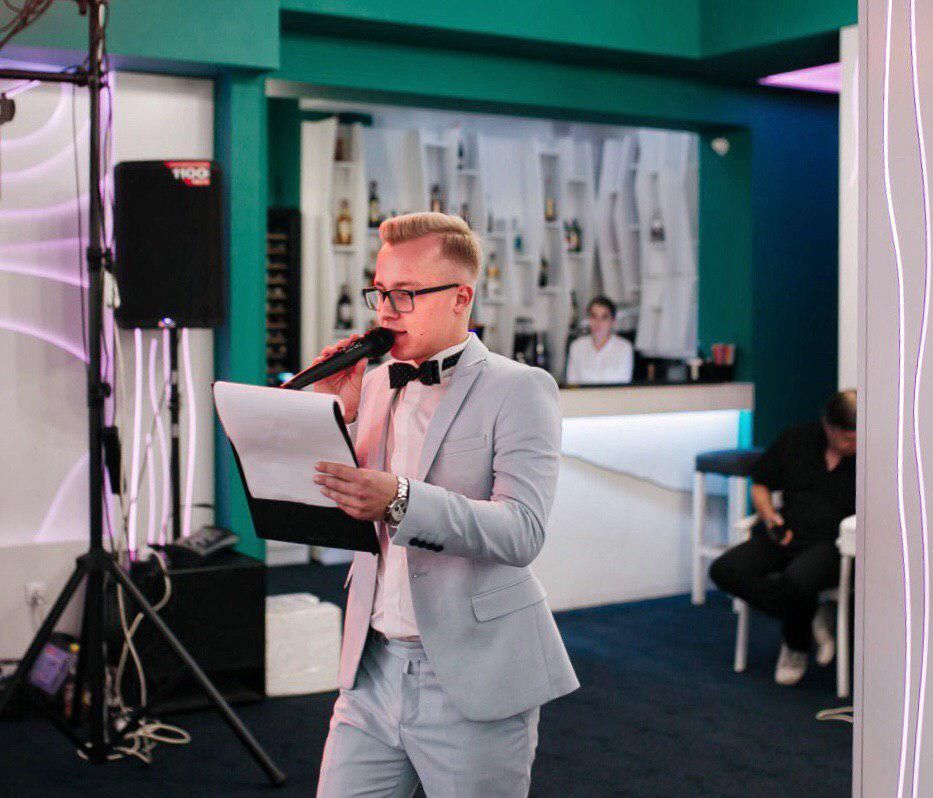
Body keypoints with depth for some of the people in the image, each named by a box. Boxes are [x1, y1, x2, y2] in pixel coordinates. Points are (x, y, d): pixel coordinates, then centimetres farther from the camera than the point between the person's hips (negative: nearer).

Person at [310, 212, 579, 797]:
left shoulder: (520, 390, -8)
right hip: (373, 670, 5)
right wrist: (338, 415, -2)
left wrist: (400, 500, -32)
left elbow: (523, 532, -21)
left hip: (472, 682, -5)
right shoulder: (374, 385, 10)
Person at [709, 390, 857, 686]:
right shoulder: (796, 440, 8)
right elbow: (760, 485, 17)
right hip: (787, 536, 4)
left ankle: (796, 649, -3)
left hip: (833, 544, -4)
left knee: (797, 578, -37)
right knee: (724, 570, -19)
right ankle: (810, 619, -14)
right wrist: (770, 517, -2)